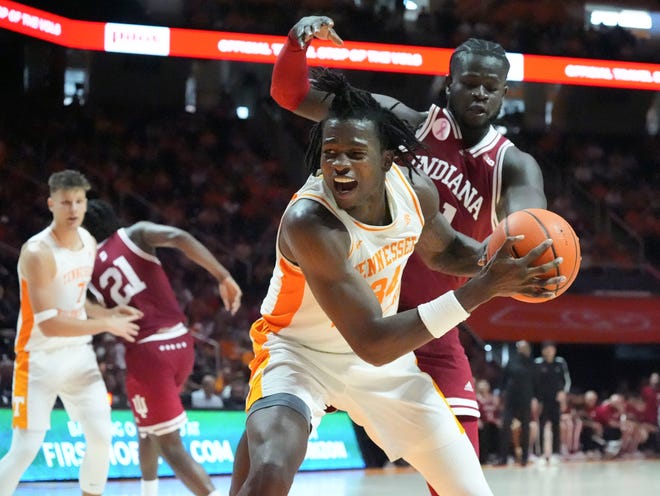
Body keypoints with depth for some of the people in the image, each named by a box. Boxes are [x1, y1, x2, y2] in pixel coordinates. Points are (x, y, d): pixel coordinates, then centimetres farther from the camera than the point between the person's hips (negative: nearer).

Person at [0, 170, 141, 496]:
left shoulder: (89, 242, 3)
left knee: (102, 436, 3)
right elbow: (48, 323, -26)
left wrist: (109, 312, 1)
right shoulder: (38, 252, -22)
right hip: (40, 359, -7)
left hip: (79, 354, 7)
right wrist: (107, 325, -21)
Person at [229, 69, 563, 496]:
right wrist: (483, 288, -40)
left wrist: (497, 260, -13)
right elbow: (372, 342, -36)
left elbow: (442, 249, 11)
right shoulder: (309, 221, -34)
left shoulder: (415, 189, -15)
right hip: (299, 353, -6)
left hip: (383, 353, 6)